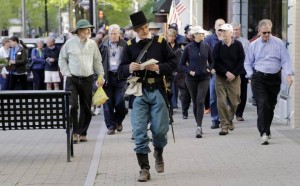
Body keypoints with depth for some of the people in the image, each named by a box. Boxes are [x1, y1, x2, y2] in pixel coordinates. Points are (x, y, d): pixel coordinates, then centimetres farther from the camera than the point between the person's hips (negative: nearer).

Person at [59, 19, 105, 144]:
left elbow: (97, 61, 13)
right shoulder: (70, 43, -2)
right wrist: (67, 73, -4)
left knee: (86, 108, 6)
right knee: (72, 106, -13)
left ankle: (82, 133, 18)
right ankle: (74, 132, -2)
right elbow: (62, 59, 5)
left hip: (87, 80, 3)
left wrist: (101, 76, 6)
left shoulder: (92, 44, 6)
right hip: (72, 79, -3)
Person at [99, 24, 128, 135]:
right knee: (108, 103, 1)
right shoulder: (104, 46, 7)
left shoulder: (125, 45, 2)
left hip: (120, 76, -1)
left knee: (119, 101, -5)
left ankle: (118, 121, 21)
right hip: (107, 76, 2)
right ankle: (111, 126, 10)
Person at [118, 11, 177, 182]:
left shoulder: (160, 42, 2)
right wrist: (129, 68, -17)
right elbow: (121, 70, 5)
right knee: (139, 131, -3)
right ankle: (144, 169, 4)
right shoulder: (130, 46, 5)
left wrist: (159, 68, -16)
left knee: (160, 129, 2)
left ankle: (159, 153, 34)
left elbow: (173, 63, 2)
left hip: (157, 90, -1)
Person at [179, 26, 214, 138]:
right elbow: (182, 64, 3)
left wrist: (209, 69, -4)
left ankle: (199, 127, -16)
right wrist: (189, 71, -12)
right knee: (195, 102, 9)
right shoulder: (189, 48, -3)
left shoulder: (206, 46, 2)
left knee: (200, 101, -12)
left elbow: (211, 61, 14)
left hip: (204, 78, 0)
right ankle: (199, 125, 23)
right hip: (191, 78, 0)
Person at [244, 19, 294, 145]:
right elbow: (248, 63, 15)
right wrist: (251, 75, -1)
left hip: (274, 78, 1)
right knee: (262, 104, -14)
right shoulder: (253, 45, 7)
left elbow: (286, 60, -1)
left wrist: (288, 74, -16)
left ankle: (266, 130, 28)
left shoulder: (278, 43, 2)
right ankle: (264, 133, -19)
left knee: (271, 105, 9)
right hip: (259, 79, -1)